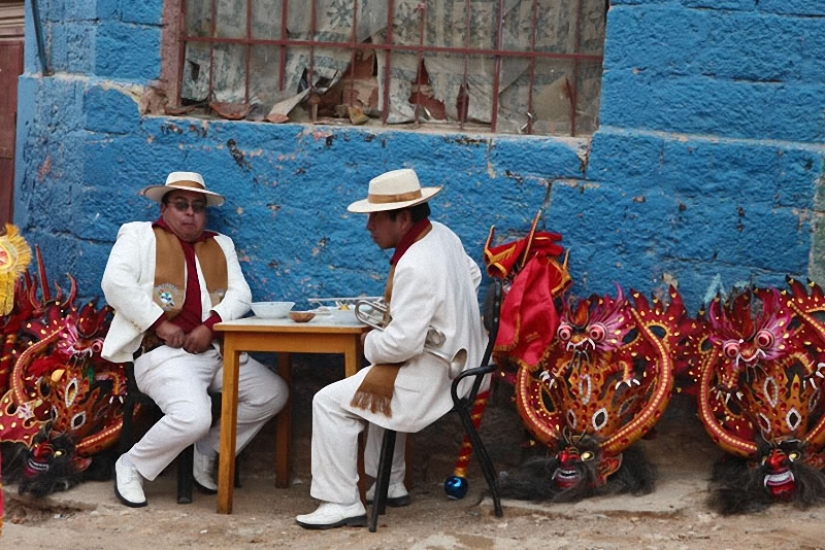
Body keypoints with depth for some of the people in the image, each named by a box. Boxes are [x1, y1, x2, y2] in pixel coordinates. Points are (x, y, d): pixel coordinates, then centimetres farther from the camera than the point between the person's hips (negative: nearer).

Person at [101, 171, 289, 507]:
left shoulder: (221, 244, 24)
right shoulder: (139, 235, 10)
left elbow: (240, 293, 11)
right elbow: (115, 283, -6)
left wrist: (210, 326, -9)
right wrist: (160, 324, -13)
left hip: (215, 349, 6)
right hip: (164, 352, -6)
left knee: (273, 394, -10)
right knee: (193, 417, -31)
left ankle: (208, 450, 8)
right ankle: (131, 466, -5)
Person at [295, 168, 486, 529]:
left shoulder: (415, 267, -28)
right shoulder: (442, 234, 2)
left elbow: (401, 343, -29)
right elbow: (473, 276, 21)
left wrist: (370, 343, -10)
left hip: (432, 377, -10)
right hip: (458, 360, 11)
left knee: (329, 403, -7)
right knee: (378, 383, 36)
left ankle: (341, 503, -2)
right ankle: (389, 485, 36)